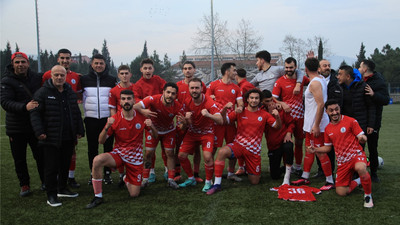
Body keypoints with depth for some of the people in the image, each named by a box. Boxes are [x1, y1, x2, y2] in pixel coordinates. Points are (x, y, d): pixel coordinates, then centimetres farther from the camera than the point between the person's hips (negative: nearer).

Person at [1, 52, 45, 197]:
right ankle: (24, 185, 23)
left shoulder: (36, 77, 3)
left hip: (35, 125, 2)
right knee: (19, 159, 8)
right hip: (16, 128, -2)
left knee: (41, 155, 10)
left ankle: (45, 182, 26)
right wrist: (24, 107, -36)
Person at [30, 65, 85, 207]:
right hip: (51, 138, -6)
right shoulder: (43, 93, -6)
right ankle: (51, 195, 10)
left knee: (65, 165, 16)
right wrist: (39, 131, -17)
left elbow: (76, 113, 19)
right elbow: (35, 114, -8)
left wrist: (79, 131, 14)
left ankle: (62, 189, 32)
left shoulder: (70, 93, 12)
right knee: (51, 167, -1)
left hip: (68, 138, 6)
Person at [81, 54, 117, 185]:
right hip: (90, 119, 1)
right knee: (92, 148, 6)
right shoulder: (84, 79, 6)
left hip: (107, 118, -1)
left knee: (108, 146, 3)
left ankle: (107, 173, 14)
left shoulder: (112, 80, 5)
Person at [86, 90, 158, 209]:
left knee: (134, 194, 1)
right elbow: (101, 141, -9)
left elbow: (155, 136, 2)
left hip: (136, 158, 1)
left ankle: (126, 179, 37)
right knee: (97, 160, -33)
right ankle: (98, 197, -16)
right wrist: (107, 127, -28)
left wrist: (151, 127, -21)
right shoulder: (115, 119, -11)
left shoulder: (141, 117, -8)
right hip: (118, 154, -1)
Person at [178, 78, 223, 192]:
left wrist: (209, 115, -50)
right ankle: (191, 179, 19)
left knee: (207, 157, -24)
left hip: (207, 132, -4)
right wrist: (187, 118, -29)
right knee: (181, 155, -4)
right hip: (192, 132, 4)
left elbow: (220, 121, -30)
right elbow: (188, 124, -4)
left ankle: (208, 182, 0)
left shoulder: (209, 101, -22)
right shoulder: (187, 102, -10)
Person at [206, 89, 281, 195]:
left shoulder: (264, 114, 2)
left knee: (254, 182, 6)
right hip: (238, 145, -1)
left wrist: (277, 117, -22)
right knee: (222, 152, -34)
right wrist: (224, 109, -26)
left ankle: (249, 170, 42)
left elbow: (277, 126, -1)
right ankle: (217, 184, -25)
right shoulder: (240, 112, -1)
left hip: (254, 150, 1)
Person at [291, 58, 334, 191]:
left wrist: (316, 125, -25)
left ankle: (330, 181, 5)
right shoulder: (321, 78, 9)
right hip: (311, 124, 11)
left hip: (316, 125, -11)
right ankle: (305, 178, 26)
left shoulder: (315, 83, -20)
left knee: (320, 152, -4)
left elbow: (321, 104, -26)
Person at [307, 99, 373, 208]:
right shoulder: (328, 129, 7)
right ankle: (358, 181, 27)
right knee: (341, 192, -3)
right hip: (342, 162, 4)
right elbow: (328, 147, 17)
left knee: (360, 168, -41)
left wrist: (362, 138, -30)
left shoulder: (351, 121, -6)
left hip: (356, 154, -4)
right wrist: (315, 149, 1)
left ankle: (368, 195, -15)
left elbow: (362, 138, -6)